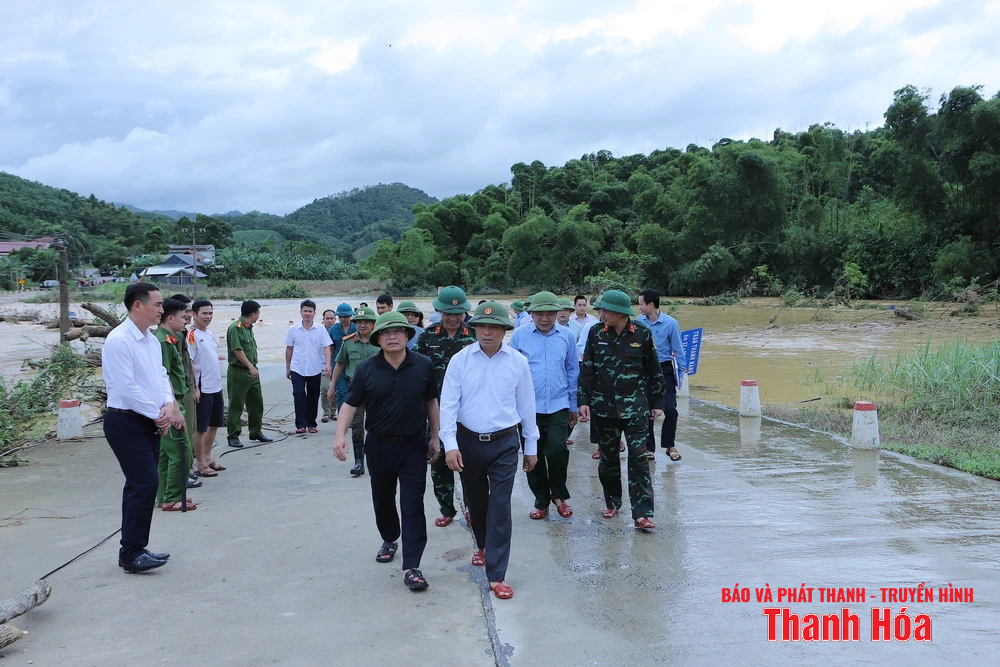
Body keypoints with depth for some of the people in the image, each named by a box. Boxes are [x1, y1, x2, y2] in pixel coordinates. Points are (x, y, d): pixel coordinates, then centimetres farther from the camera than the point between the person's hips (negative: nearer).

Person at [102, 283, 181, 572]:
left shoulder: (152, 340, 11)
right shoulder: (119, 340, -17)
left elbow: (161, 376, 14)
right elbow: (126, 388, -21)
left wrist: (168, 405, -5)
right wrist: (158, 414, -13)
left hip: (150, 423, 9)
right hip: (126, 423, -9)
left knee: (140, 485, 13)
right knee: (146, 483, -11)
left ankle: (133, 550, 23)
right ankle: (132, 554, -1)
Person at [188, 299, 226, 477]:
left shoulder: (210, 334, 13)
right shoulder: (192, 335, -12)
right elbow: (189, 363, -15)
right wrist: (195, 388, -18)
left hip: (216, 387, 9)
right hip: (202, 389, -8)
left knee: (215, 424, 16)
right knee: (200, 427, 0)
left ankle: (207, 457, 28)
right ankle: (200, 464, 10)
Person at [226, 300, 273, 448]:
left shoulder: (249, 328, 14)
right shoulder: (235, 328, -15)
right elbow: (237, 350, -22)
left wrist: (254, 368, 16)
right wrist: (251, 367, -25)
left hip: (252, 372, 9)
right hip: (238, 371, -9)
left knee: (257, 403, 13)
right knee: (236, 405, 0)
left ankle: (256, 432, 24)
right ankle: (233, 436, 8)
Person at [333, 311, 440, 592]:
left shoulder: (423, 365, -6)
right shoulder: (367, 369, -7)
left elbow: (431, 401, 5)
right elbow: (350, 403, -5)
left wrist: (435, 437, 7)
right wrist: (341, 435, -19)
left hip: (414, 445, -1)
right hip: (379, 445, 2)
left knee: (413, 505, -5)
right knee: (383, 499, 18)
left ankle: (411, 566, -2)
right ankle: (389, 540, 45)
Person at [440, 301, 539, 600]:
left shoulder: (518, 362, -4)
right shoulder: (460, 360, -5)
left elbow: (526, 405, 3)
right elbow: (448, 404, -8)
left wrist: (531, 446, 8)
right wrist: (450, 444, -17)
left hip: (504, 443, -1)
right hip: (468, 441, 2)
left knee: (500, 506, -5)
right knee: (475, 500, 19)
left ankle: (496, 574, 2)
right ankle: (483, 545, 46)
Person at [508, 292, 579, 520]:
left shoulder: (567, 336, 2)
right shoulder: (520, 335, -1)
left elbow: (573, 371, 9)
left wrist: (574, 405, 11)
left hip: (558, 405, 0)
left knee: (557, 450, -12)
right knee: (534, 456, 9)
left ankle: (559, 495, 14)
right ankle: (541, 501, 26)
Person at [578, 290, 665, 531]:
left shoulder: (642, 335, -3)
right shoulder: (595, 333, 2)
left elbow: (654, 371, 5)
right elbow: (586, 369, 5)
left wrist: (656, 403, 7)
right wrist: (583, 400, -1)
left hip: (635, 408, -2)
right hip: (603, 408, 2)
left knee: (638, 459, -6)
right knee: (607, 457, 11)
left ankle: (642, 514, -4)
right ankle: (612, 503, 29)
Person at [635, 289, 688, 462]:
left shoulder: (671, 323, -11)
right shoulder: (638, 322, -4)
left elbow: (678, 350, -3)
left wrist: (682, 371, -3)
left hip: (664, 370, -2)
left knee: (670, 409, -7)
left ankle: (670, 445, 12)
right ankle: (649, 447, 18)